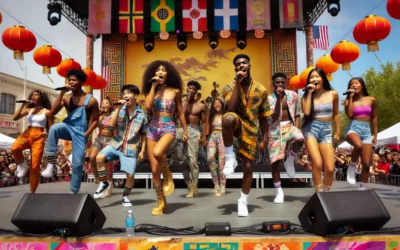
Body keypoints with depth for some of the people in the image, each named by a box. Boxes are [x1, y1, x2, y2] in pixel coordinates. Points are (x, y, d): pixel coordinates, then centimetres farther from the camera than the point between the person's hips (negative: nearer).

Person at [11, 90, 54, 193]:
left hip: (39, 137, -3)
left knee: (35, 166, -6)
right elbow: (15, 117, 4)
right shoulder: (28, 110, 14)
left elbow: (51, 129, 5)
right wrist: (23, 105, 2)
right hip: (27, 133, 3)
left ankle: (32, 192, 9)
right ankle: (22, 165, -3)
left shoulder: (47, 112, 3)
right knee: (14, 148, -34)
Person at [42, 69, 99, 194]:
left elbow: (95, 120, -3)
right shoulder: (66, 97, 1)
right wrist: (62, 93, -14)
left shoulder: (91, 100, -7)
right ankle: (50, 164, -26)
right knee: (54, 128, -34)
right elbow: (53, 112, -11)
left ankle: (73, 192, 13)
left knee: (77, 163, -4)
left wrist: (86, 134, -12)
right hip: (68, 127, 2)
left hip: (80, 132, -2)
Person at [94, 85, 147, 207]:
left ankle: (125, 196, 24)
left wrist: (142, 150, 0)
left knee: (130, 175, -4)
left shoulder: (142, 115, 0)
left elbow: (143, 135, 6)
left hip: (131, 148, -1)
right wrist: (118, 108, -14)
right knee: (99, 157, -24)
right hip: (116, 143, 1)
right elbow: (111, 124, -11)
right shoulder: (120, 110, 3)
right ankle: (104, 183, -1)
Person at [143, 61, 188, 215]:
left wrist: (185, 130, 11)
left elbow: (180, 112, 9)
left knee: (157, 152, -37)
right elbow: (147, 106, -14)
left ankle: (167, 174, -4)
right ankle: (161, 203, 16)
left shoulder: (175, 91, 2)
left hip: (168, 128, -3)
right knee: (154, 170, 2)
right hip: (152, 129, 3)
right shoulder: (151, 90, 6)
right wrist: (153, 86, -10)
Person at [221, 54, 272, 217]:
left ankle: (243, 201, 22)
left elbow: (263, 117, 7)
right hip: (236, 124, -2)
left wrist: (265, 138, 4)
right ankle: (229, 157, -20)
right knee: (228, 118, -39)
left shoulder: (261, 90, 1)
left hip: (250, 129, 2)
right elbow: (231, 108, -23)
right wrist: (238, 83, -20)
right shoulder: (230, 87, -4)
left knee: (248, 166, 2)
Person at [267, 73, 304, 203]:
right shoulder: (269, 98, -5)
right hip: (275, 130, -1)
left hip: (289, 126, 2)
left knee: (300, 139, -35)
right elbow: (274, 117, -19)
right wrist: (278, 98, -23)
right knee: (275, 161, -2)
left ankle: (291, 158, -2)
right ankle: (279, 191, 13)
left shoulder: (293, 95, 4)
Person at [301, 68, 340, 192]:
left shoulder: (333, 94, 6)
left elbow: (336, 114, 16)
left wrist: (337, 132, 17)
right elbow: (306, 112, -16)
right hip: (310, 129, -2)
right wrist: (310, 93, -11)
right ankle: (319, 193, -5)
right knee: (317, 163, -20)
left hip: (326, 131, 2)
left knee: (330, 168, -4)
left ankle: (326, 192, 18)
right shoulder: (307, 95, 2)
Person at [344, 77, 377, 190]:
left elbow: (374, 117, 17)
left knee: (366, 164, -1)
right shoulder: (348, 100, 5)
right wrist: (351, 97, -8)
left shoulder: (371, 100, 10)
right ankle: (352, 166, -11)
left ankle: (362, 188, 14)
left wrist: (375, 135, 15)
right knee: (359, 145, -39)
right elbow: (350, 114, -13)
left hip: (366, 131, 3)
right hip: (353, 128, -3)